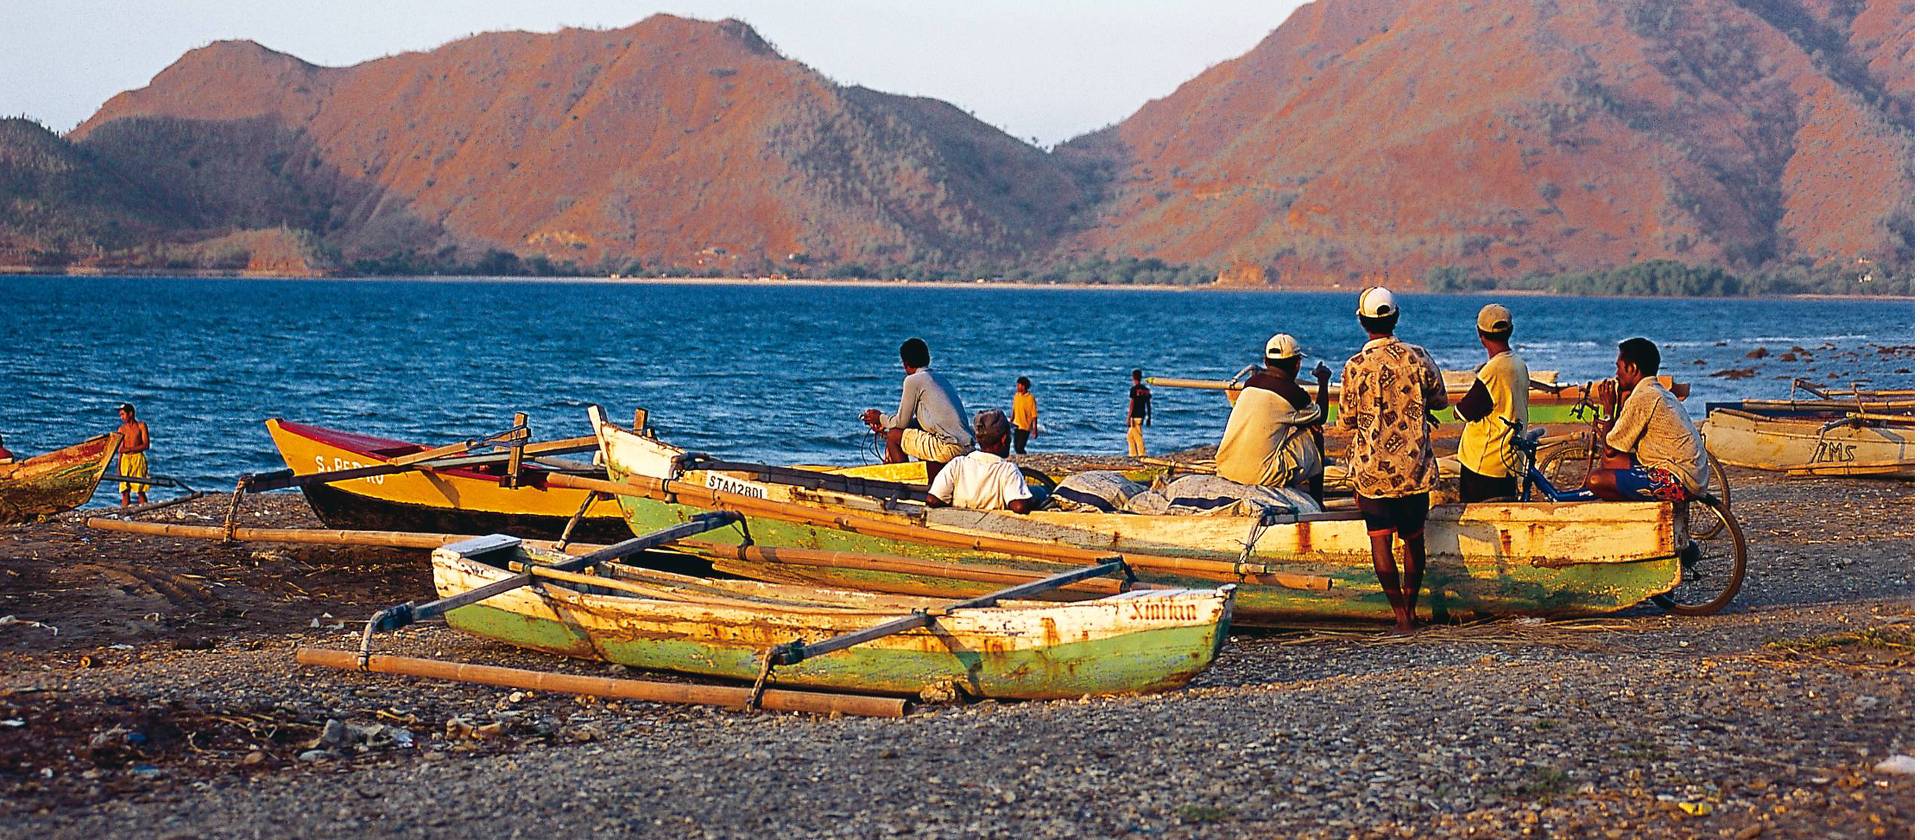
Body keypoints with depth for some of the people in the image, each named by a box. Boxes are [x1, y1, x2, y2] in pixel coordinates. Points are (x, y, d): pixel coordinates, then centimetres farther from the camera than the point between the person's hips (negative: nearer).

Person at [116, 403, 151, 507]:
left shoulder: (141, 426, 3)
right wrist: (119, 467, 5)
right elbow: (120, 450, 12)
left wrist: (129, 449, -13)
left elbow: (146, 445, -4)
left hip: (138, 458, -3)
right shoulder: (122, 429, 11)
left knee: (140, 490, -6)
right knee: (125, 491, -3)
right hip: (125, 459, 3)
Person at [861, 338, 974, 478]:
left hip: (949, 448, -8)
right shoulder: (941, 378, 21)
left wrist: (881, 419, 22)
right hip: (968, 447, 8)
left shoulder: (913, 380, -3)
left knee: (894, 436, 4)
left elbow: (902, 422, 2)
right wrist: (886, 423, 32)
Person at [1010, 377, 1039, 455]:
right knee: (1016, 447, 9)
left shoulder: (1030, 398, -16)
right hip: (1017, 425, 7)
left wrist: (1035, 429, -15)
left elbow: (1034, 415, -14)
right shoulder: (1016, 395, 3)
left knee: (1020, 448, -10)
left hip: (1026, 426, -6)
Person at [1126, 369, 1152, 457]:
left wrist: (1129, 418, -13)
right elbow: (1148, 404, 11)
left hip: (1135, 416, -7)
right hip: (1142, 415, 7)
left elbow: (1131, 404, -14)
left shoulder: (1133, 390, -12)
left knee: (1138, 436, -5)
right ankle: (1132, 454, 15)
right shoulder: (1146, 390, 9)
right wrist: (1149, 418, 17)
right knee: (1130, 435, 16)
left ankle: (1142, 454, -7)